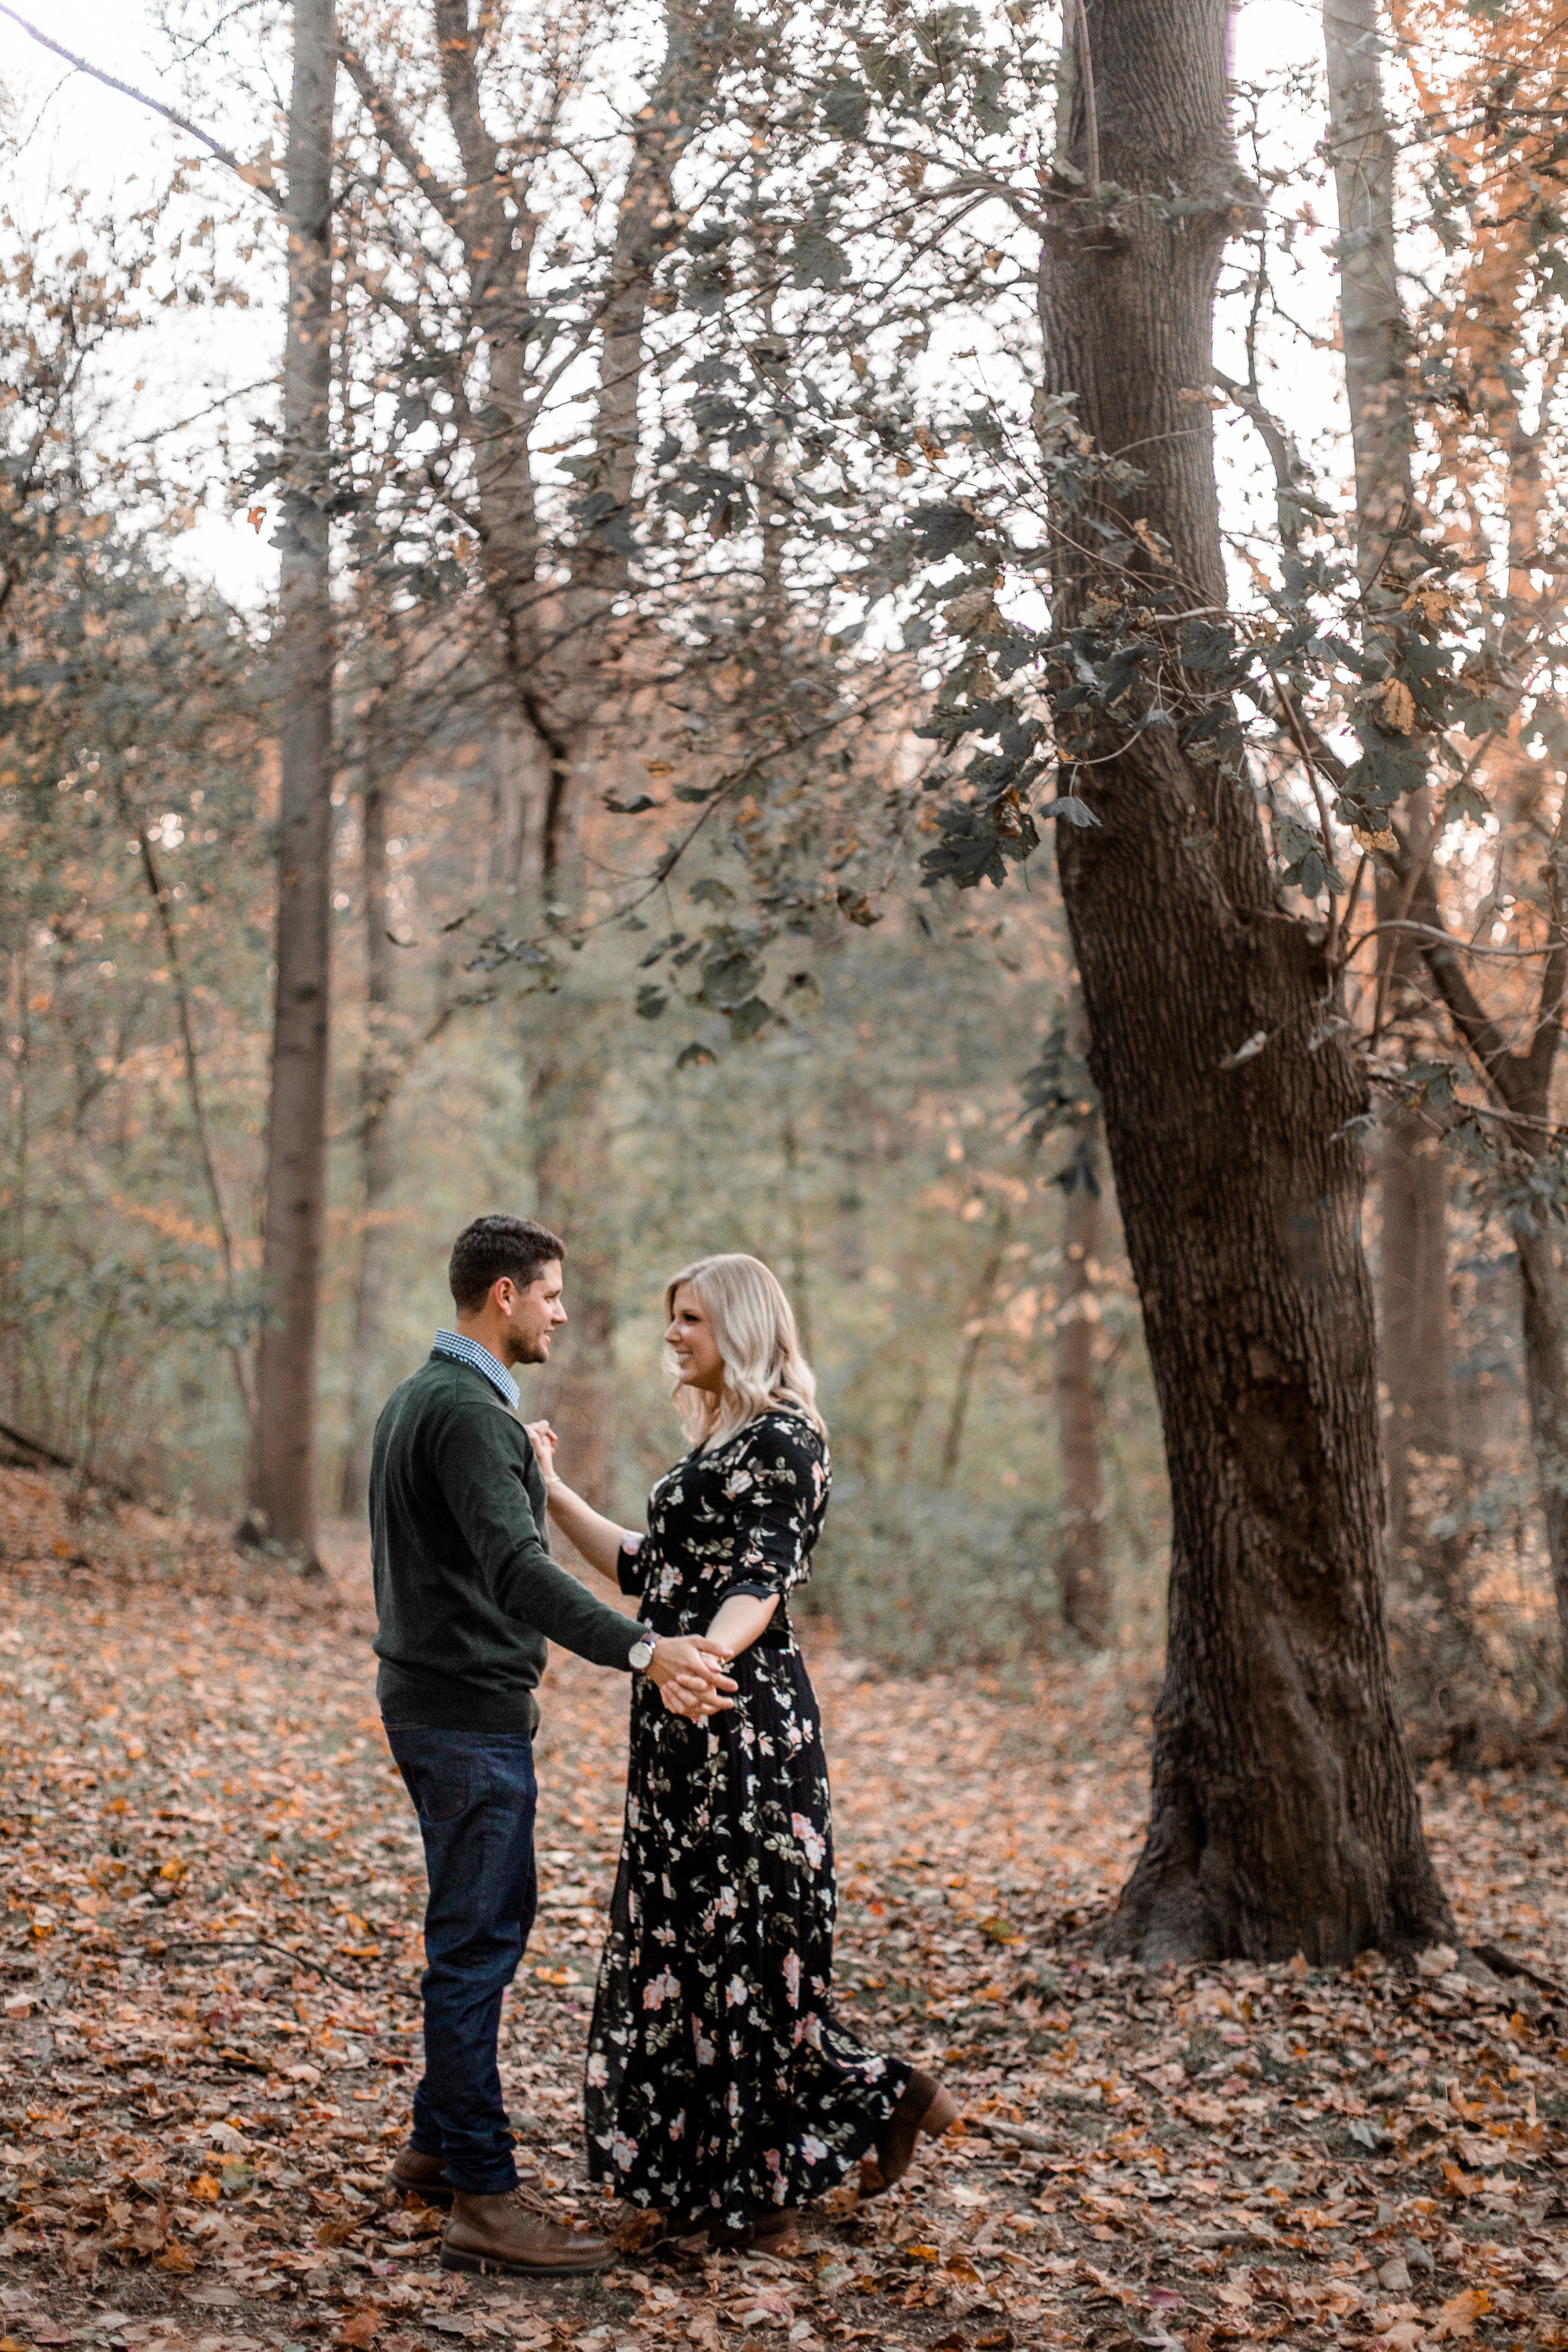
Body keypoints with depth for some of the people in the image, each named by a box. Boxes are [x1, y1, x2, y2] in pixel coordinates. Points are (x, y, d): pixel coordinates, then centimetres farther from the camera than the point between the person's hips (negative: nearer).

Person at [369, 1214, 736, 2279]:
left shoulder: (418, 1397, 14)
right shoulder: (469, 1411, -19)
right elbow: (517, 1566, -33)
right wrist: (642, 1650, -41)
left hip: (434, 1697, 11)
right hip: (470, 1716, -11)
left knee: (487, 1926, 19)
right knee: (477, 1942, -6)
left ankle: (438, 2146, 29)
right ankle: (484, 2200, -1)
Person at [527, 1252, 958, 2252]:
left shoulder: (784, 1438, -11)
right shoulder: (718, 1440, 17)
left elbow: (762, 1582, -22)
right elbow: (646, 1568, 19)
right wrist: (555, 1491, 21)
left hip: (742, 1714, -10)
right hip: (688, 1724, 10)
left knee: (736, 1937, -3)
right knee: (687, 1934, 12)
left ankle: (756, 2189, 9)